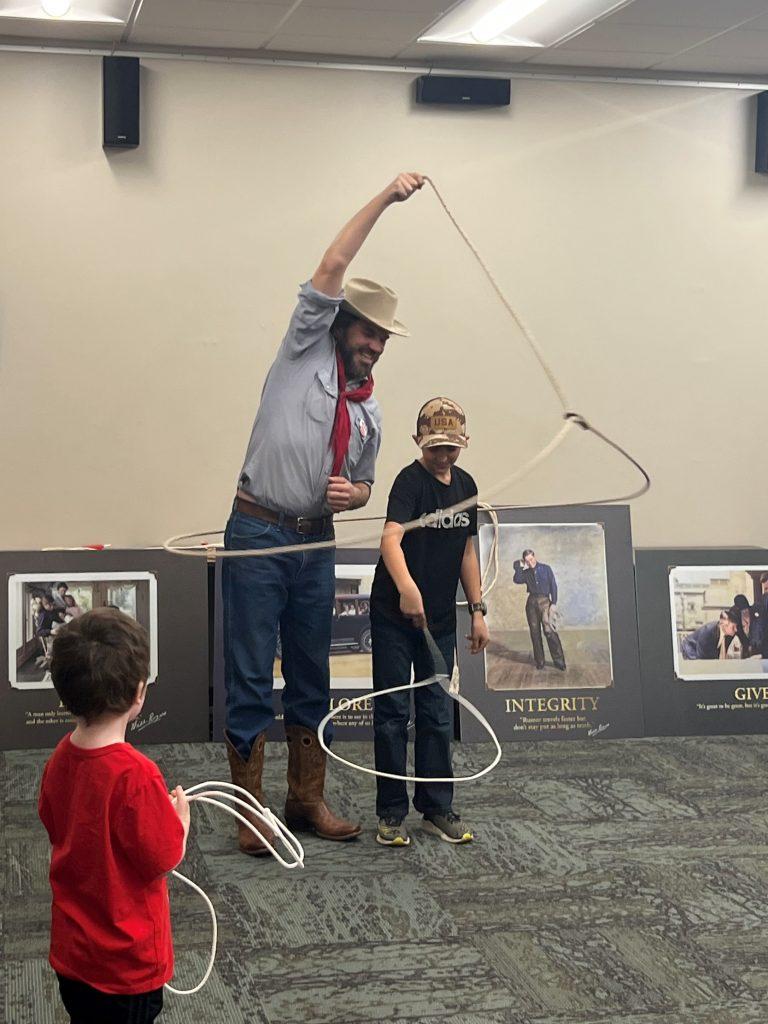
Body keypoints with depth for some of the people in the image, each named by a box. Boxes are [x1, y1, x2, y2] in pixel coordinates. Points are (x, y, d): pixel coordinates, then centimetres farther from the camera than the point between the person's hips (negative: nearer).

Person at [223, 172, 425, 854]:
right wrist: (384, 200, -6)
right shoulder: (306, 352, 1)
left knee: (312, 679, 11)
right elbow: (332, 267, -8)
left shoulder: (369, 410, 16)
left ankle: (307, 800, 22)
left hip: (315, 544, 6)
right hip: (258, 537, -6)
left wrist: (352, 494, 0)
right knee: (251, 680, -4)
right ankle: (251, 810, 2)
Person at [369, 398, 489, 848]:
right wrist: (405, 586, -49)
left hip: (440, 618, 6)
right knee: (393, 713, 2)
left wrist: (478, 610, 10)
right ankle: (392, 813, 10)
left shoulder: (465, 485, 6)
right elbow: (391, 538, -32)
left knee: (438, 714, 10)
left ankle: (437, 808, 19)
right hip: (394, 616, -6)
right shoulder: (410, 481, -15)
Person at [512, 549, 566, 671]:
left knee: (549, 630, -14)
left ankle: (559, 661, -12)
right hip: (531, 602, 3)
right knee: (535, 632, 1)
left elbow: (553, 585, 3)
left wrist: (554, 602, -5)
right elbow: (516, 580, -6)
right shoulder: (526, 573, 13)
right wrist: (520, 567, -4)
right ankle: (539, 661, 7)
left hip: (544, 601, -3)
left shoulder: (546, 568, 7)